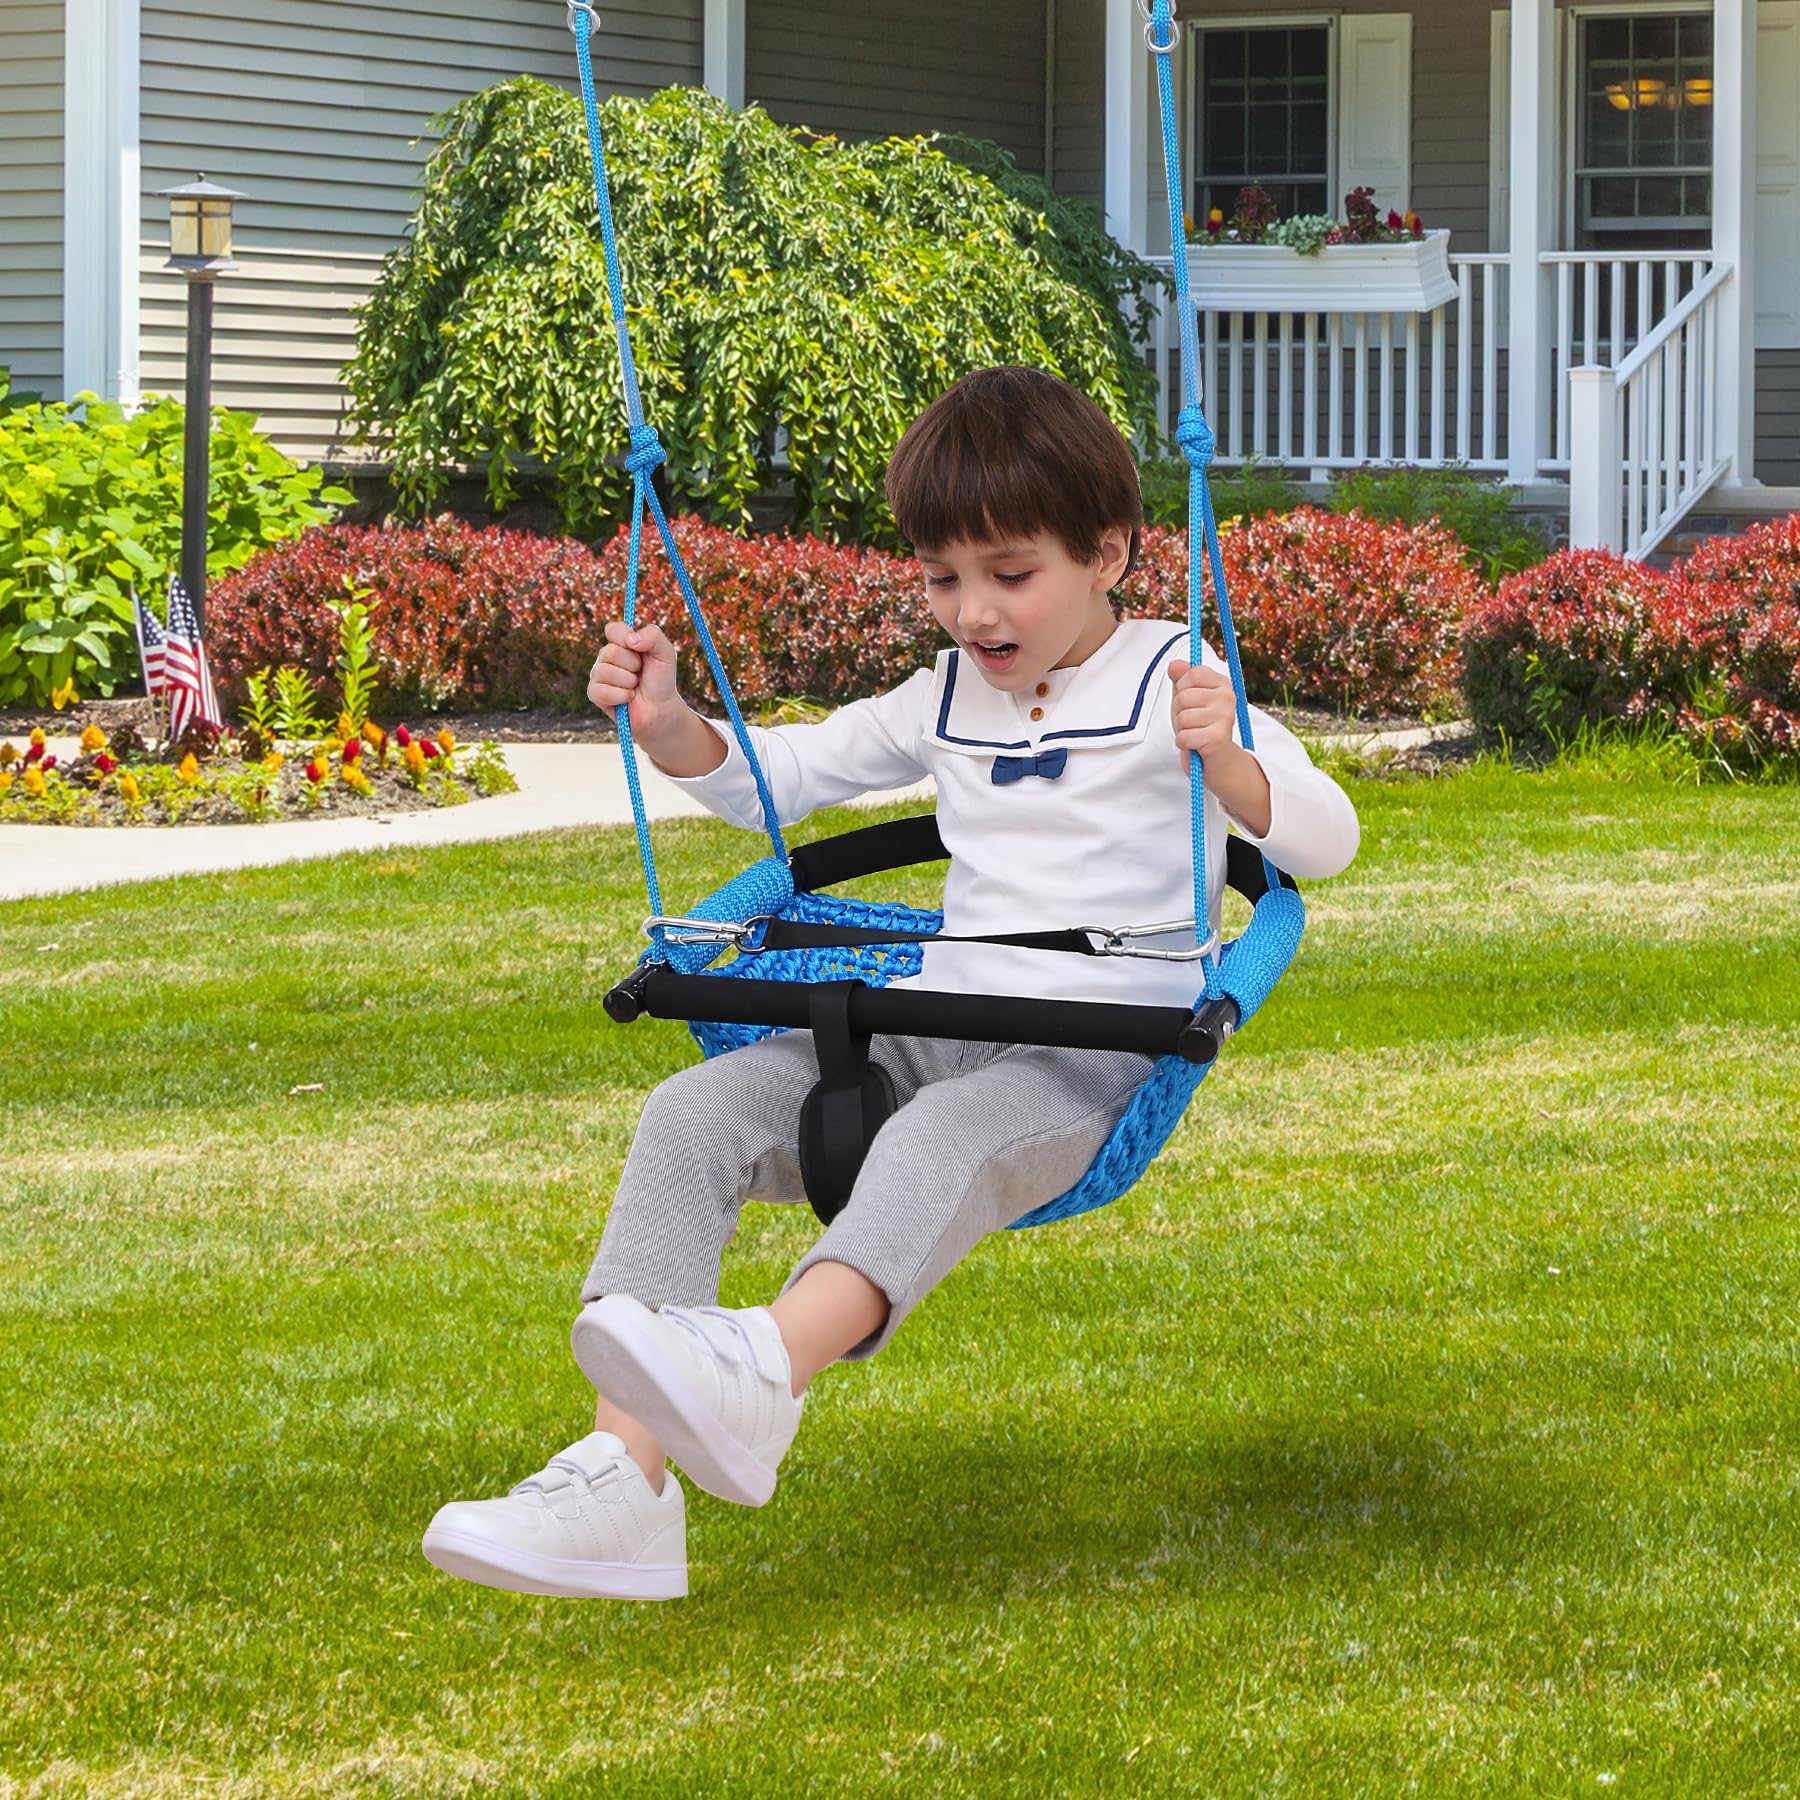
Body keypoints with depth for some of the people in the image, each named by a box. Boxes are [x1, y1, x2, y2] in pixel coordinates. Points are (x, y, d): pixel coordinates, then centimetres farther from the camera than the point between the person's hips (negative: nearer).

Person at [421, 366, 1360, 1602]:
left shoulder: (1172, 686, 3)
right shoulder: (948, 702, 21)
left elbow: (1326, 840, -5)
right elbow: (780, 777, 30)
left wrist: (1228, 767, -25)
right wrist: (668, 726, 11)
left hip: (1101, 1048, -6)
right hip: (937, 1024, 6)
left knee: (941, 1138, -40)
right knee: (693, 1114, -18)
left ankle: (760, 1378, -67)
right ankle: (619, 1476, -33)